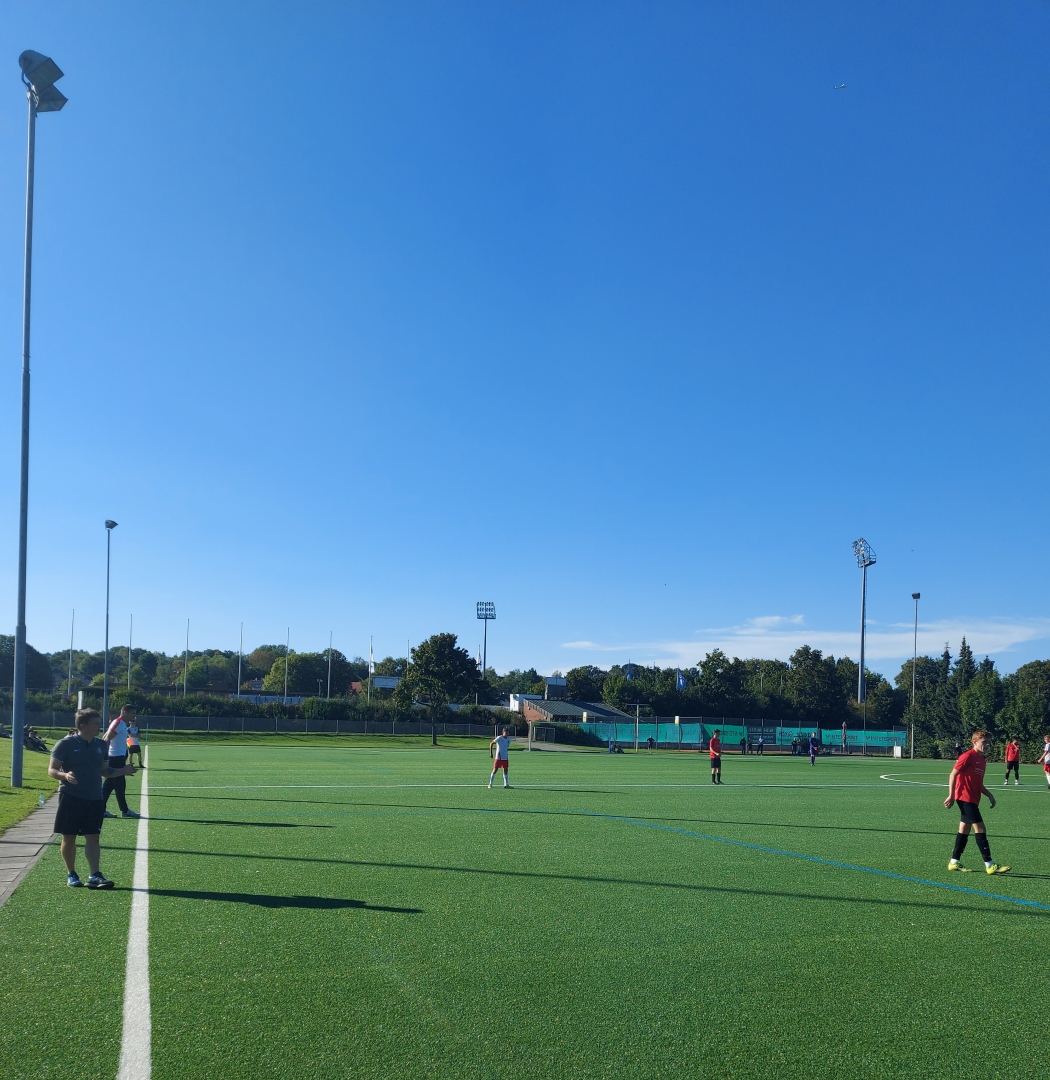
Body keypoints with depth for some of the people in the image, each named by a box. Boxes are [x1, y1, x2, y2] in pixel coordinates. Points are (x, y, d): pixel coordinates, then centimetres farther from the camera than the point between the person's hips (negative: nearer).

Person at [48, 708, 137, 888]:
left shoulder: (101, 746, 6)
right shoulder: (66, 744, -9)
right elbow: (51, 770, -9)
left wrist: (121, 771, -2)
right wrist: (65, 775, -29)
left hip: (95, 799, 4)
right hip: (71, 798, -4)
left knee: (93, 837, -1)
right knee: (69, 838, 5)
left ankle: (95, 876, -3)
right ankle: (71, 875, 20)